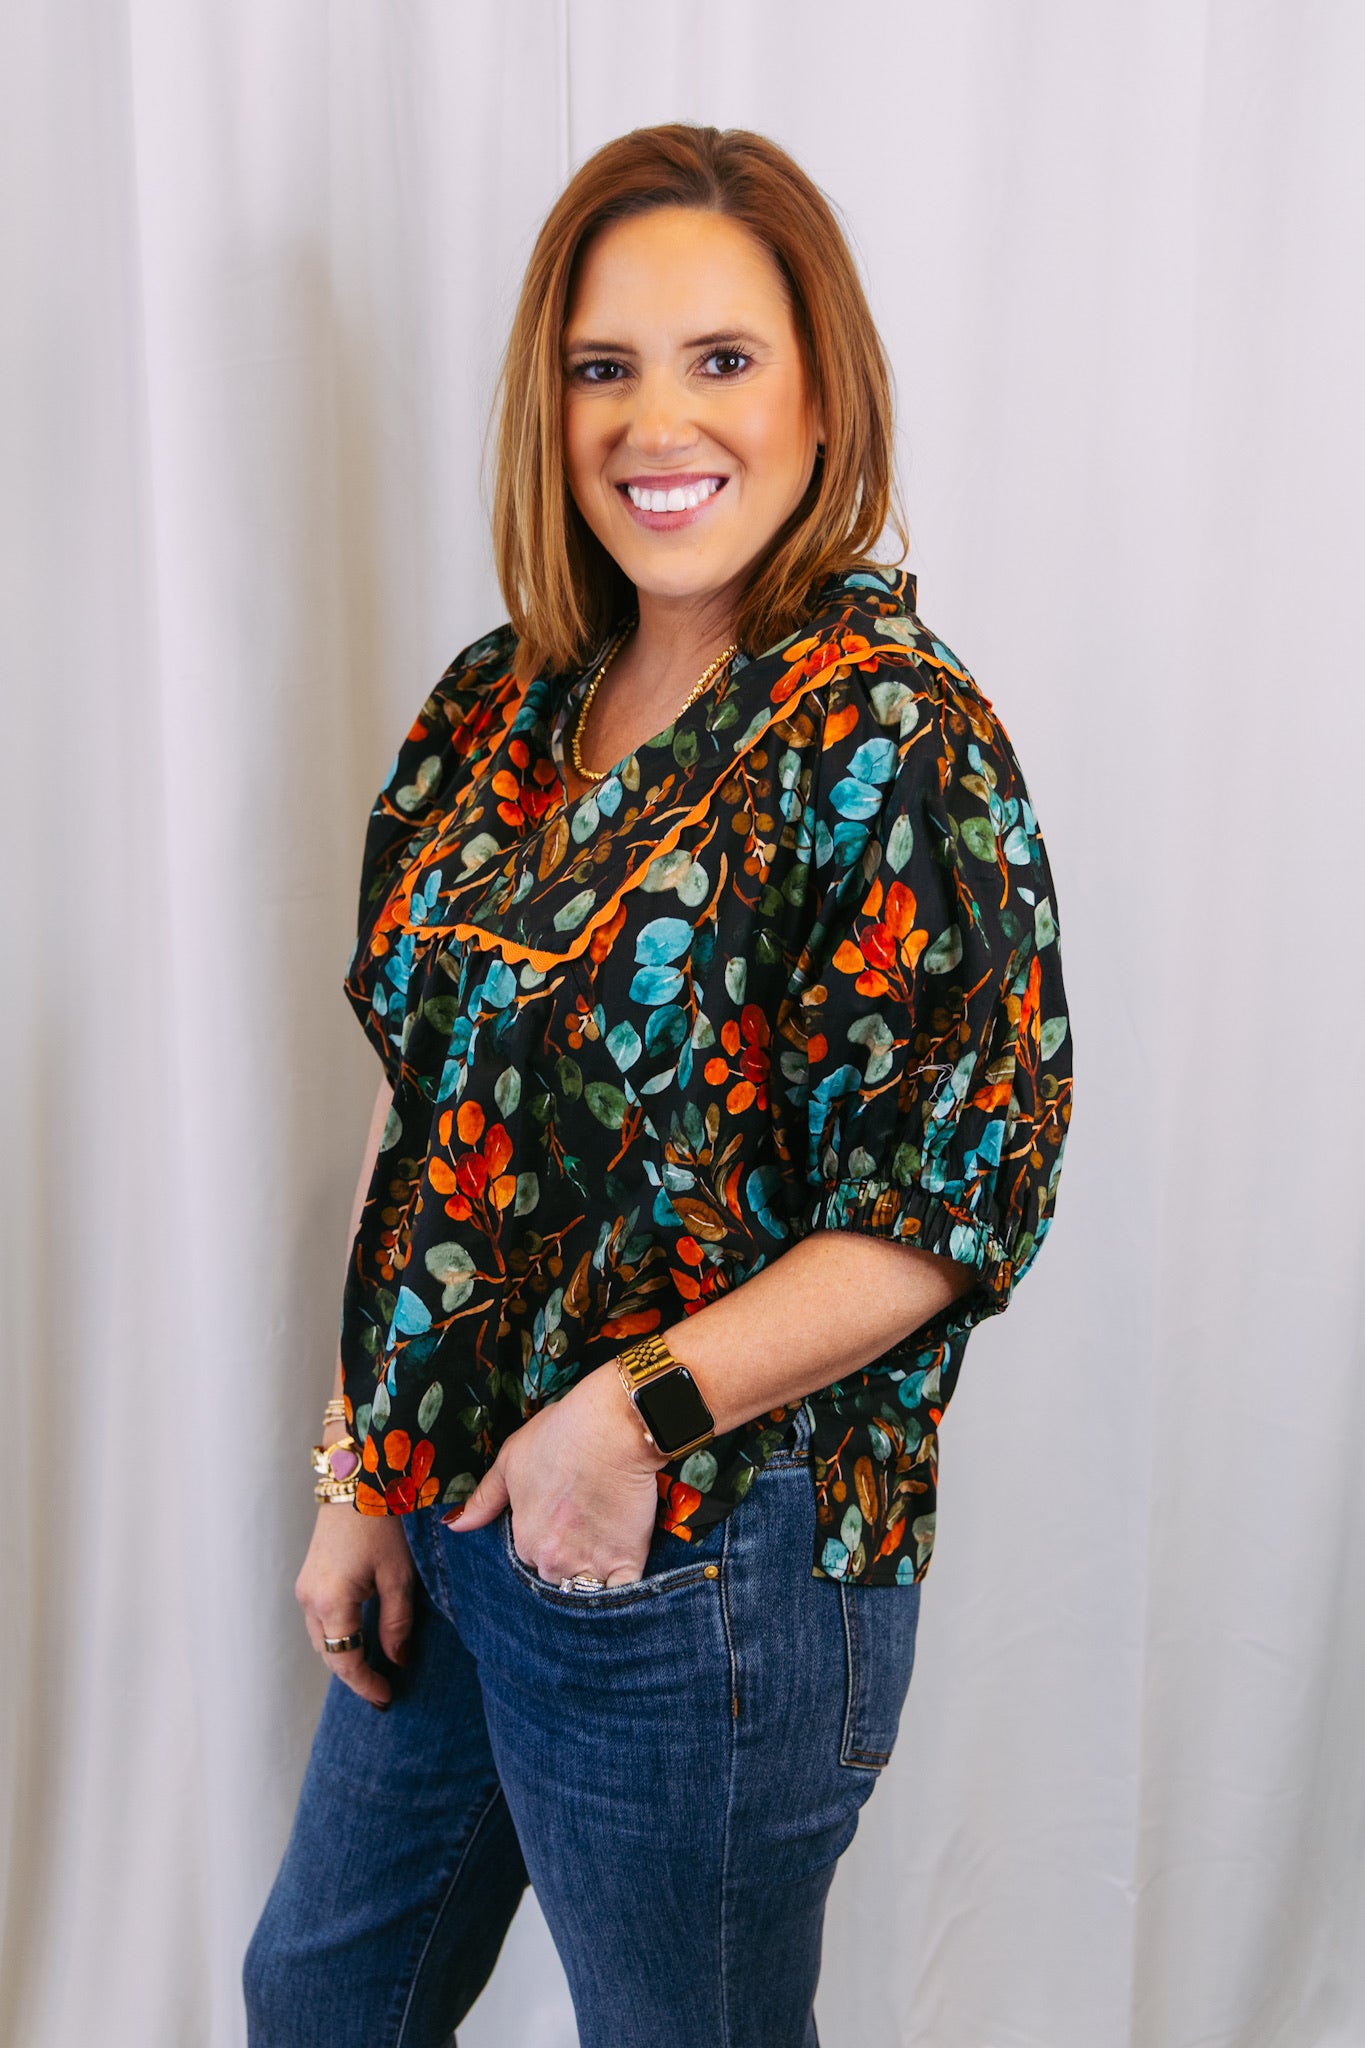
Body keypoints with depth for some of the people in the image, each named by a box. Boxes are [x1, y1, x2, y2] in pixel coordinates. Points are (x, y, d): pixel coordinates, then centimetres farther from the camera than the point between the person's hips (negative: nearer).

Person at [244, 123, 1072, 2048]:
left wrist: (643, 1408, -24)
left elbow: (959, 1204, -18)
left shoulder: (895, 741, -17)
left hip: (702, 1568, -7)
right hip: (450, 1513, 7)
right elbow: (417, 1114, 6)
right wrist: (364, 1472, 5)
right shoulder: (503, 704, 2)